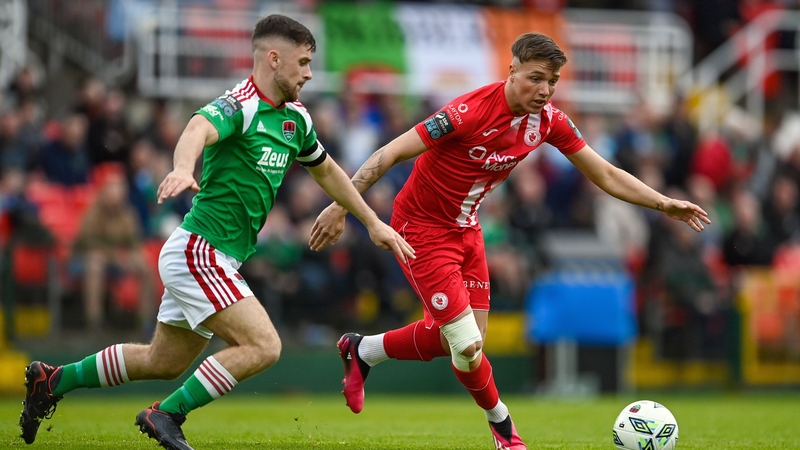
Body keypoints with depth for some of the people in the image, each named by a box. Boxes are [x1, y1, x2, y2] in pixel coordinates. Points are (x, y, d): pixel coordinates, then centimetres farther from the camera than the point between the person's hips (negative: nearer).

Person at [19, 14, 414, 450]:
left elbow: (326, 171, 28)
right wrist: (183, 169, -62)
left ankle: (54, 379, 29)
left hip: (218, 261, 10)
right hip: (198, 253, -10)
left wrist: (373, 222, 30)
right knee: (263, 345, -20)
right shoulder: (239, 107, -18)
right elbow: (197, 130, -40)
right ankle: (166, 414, -12)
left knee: (163, 361, 18)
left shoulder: (295, 118, 10)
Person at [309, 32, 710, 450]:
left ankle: (362, 350, 35)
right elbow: (391, 152, -27)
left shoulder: (548, 121, -8)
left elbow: (605, 175, 1)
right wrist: (340, 205, -30)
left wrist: (664, 204, -8)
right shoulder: (471, 111, -29)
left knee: (465, 339, 13)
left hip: (465, 228, 8)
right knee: (467, 346, -11)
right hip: (422, 228, -8)